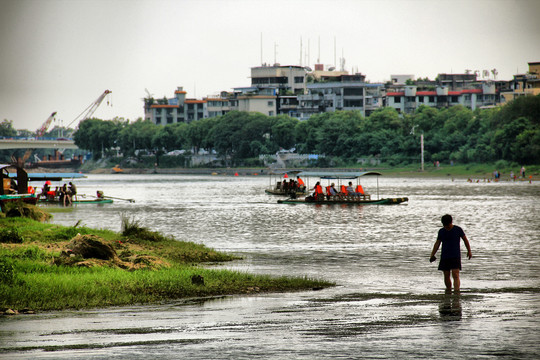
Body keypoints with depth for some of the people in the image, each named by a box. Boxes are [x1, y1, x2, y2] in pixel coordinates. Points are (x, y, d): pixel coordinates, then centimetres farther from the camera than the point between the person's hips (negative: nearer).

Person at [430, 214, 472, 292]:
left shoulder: (458, 229, -2)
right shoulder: (441, 231, 6)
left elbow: (465, 240, 10)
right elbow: (437, 243, 11)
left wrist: (469, 251, 14)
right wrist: (432, 255, 2)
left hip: (456, 256, -4)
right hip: (445, 257, 4)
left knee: (455, 276, -14)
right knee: (446, 276, 5)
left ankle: (456, 292, -23)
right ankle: (448, 291, 21)